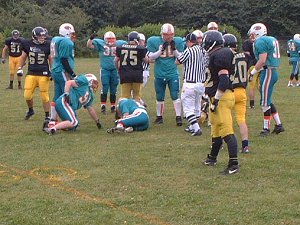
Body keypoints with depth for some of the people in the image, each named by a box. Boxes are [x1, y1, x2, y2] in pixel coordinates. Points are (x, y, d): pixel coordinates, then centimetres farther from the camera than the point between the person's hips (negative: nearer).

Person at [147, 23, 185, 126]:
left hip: (173, 74, 0)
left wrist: (174, 49, -15)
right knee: (160, 97, 12)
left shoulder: (177, 41, -2)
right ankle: (159, 116, 25)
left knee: (175, 96, -3)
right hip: (159, 74, 1)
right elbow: (151, 57, -6)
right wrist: (161, 50, -18)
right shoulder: (154, 41, -6)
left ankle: (178, 117, 4)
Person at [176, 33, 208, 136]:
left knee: (188, 107, -1)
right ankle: (192, 127, 30)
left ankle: (196, 128, -10)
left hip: (190, 84, -7)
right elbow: (206, 66, 11)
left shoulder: (189, 51, -14)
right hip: (201, 83, 7)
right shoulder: (204, 51, 5)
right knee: (196, 106, 19)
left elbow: (177, 62, -3)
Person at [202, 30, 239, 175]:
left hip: (221, 97, -11)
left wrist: (216, 100, -20)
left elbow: (224, 79, -23)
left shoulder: (219, 55, -16)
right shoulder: (220, 54, 16)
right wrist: (211, 98, 28)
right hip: (219, 97, 11)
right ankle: (212, 157, 37)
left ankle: (234, 164, -14)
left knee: (226, 130, -12)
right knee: (216, 129, 22)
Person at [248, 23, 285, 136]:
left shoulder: (260, 41, -13)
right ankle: (278, 125, 18)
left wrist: (252, 72, -9)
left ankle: (266, 128, 5)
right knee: (267, 100, 16)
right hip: (273, 71, 10)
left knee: (265, 101, -2)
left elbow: (262, 61, -20)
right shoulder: (272, 40, 16)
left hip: (267, 72, -10)